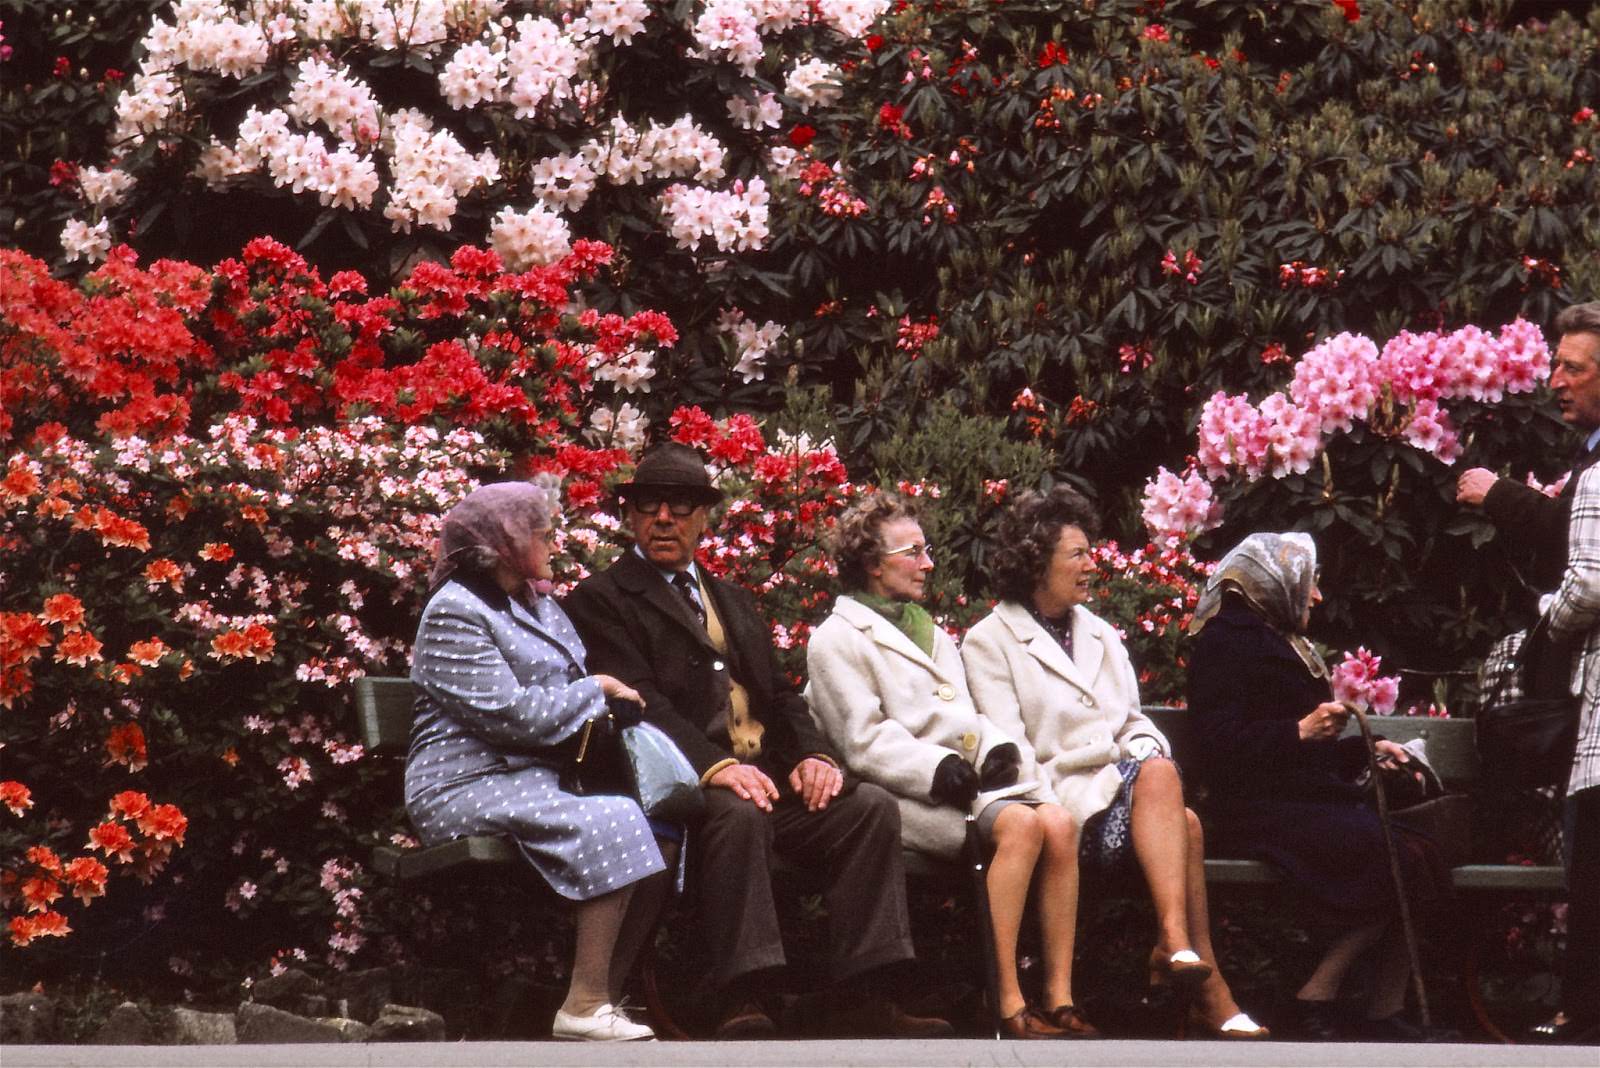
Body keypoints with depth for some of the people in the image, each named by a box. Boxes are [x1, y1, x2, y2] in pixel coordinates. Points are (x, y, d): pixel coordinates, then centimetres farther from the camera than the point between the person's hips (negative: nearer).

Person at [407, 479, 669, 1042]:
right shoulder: (455, 613, -7)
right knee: (613, 826, -30)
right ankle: (584, 1007, -26)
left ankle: (609, 994, -16)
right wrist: (597, 690, -6)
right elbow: (510, 715, -17)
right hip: (468, 788, -8)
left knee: (653, 820, -19)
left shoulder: (538, 606, 23)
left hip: (535, 779, 8)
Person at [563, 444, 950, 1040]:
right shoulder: (602, 600, 5)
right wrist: (714, 765, -25)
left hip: (771, 774, 7)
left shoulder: (735, 604, 29)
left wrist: (811, 754, -2)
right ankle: (742, 1006, -40)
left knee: (872, 808, -17)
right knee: (738, 814, -38)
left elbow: (781, 698, 21)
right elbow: (640, 701, -9)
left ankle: (861, 1001, -22)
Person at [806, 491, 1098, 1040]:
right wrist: (938, 767, -20)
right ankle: (1009, 1005, -33)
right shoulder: (837, 640, 3)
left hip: (966, 775, 7)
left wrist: (996, 748, 3)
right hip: (908, 792, -7)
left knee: (1058, 822, -22)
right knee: (1019, 824, -32)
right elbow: (865, 741, -8)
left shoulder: (930, 633, 29)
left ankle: (1058, 997, -24)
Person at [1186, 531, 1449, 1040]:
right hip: (1261, 812, -9)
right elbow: (1222, 745, -13)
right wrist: (1301, 731, -21)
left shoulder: (1281, 644, 28)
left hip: (1310, 802, 9)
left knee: (1417, 854, -16)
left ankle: (1384, 1014, -20)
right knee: (1393, 855, -27)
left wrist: (1367, 749, 22)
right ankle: (1316, 999, -21)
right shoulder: (1226, 640, -1)